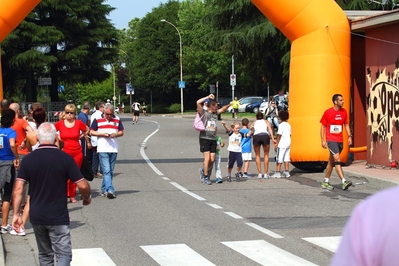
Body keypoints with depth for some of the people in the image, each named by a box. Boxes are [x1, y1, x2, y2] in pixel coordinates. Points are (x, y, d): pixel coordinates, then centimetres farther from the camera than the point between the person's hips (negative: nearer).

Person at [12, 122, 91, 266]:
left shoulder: (28, 159, -1)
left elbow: (18, 189, -6)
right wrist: (87, 197, 10)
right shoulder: (65, 158, -10)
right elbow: (83, 185, -11)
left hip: (36, 217, 4)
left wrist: (16, 214, -2)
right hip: (58, 218, -4)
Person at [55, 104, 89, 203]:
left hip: (77, 153, 1)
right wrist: (57, 138, 5)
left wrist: (80, 136, 8)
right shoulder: (60, 123, 0)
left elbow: (87, 130, 19)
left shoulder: (78, 123, 0)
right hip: (64, 153, -1)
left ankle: (72, 196, 17)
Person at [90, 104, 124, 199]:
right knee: (106, 171, -12)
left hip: (113, 149, 4)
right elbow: (91, 132, 3)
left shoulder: (117, 120, 10)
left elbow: (121, 132, 14)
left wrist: (115, 134, -8)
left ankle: (104, 190, 21)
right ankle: (110, 190, -19)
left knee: (110, 171, 9)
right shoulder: (97, 120, 3)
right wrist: (102, 134, -12)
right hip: (102, 149, -4)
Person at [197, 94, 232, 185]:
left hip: (213, 139, 6)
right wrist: (208, 97, -12)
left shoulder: (215, 113, 16)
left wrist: (230, 104, 12)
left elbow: (223, 109, 31)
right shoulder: (204, 113, -2)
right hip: (204, 139, -6)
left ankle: (203, 170, 29)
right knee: (207, 158, -11)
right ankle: (205, 178, -1)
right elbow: (198, 102, -16)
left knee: (212, 159, 2)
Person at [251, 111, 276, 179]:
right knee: (266, 155, 12)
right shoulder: (266, 121, 24)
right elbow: (270, 129, 6)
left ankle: (259, 174, 8)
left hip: (256, 136, 0)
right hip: (265, 136, 0)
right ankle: (266, 174, 8)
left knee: (257, 155, 14)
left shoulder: (254, 123, 28)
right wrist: (273, 138, -2)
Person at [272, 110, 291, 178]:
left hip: (282, 144, -8)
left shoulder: (281, 125, -13)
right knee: (286, 157, 10)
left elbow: (279, 135, -16)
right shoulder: (288, 125, 11)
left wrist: (276, 144, -12)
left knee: (279, 158, -4)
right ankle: (286, 172, 11)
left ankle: (278, 172, -5)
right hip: (288, 143, 8)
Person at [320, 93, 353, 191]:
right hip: (331, 140, -6)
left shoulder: (344, 112, 7)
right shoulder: (328, 112, -7)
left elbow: (346, 125, 14)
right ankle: (344, 182, -23)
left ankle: (325, 182, 22)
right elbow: (323, 126, -3)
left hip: (340, 140, 6)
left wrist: (349, 136, 3)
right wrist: (323, 140, -8)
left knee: (331, 161, 13)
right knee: (337, 160, -16)